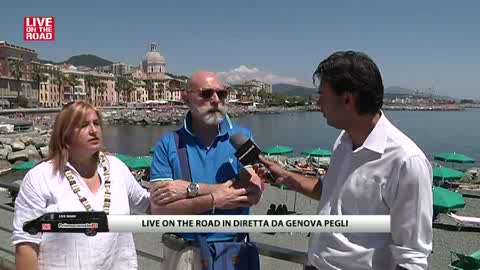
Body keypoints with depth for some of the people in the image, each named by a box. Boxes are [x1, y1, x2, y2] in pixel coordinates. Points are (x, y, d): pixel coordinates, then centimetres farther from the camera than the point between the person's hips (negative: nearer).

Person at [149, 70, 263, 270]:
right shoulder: (168, 144, -6)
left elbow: (254, 192, -15)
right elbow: (159, 209, -12)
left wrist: (191, 189, -17)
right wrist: (214, 200, -19)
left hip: (234, 251, 1)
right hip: (183, 253, -1)